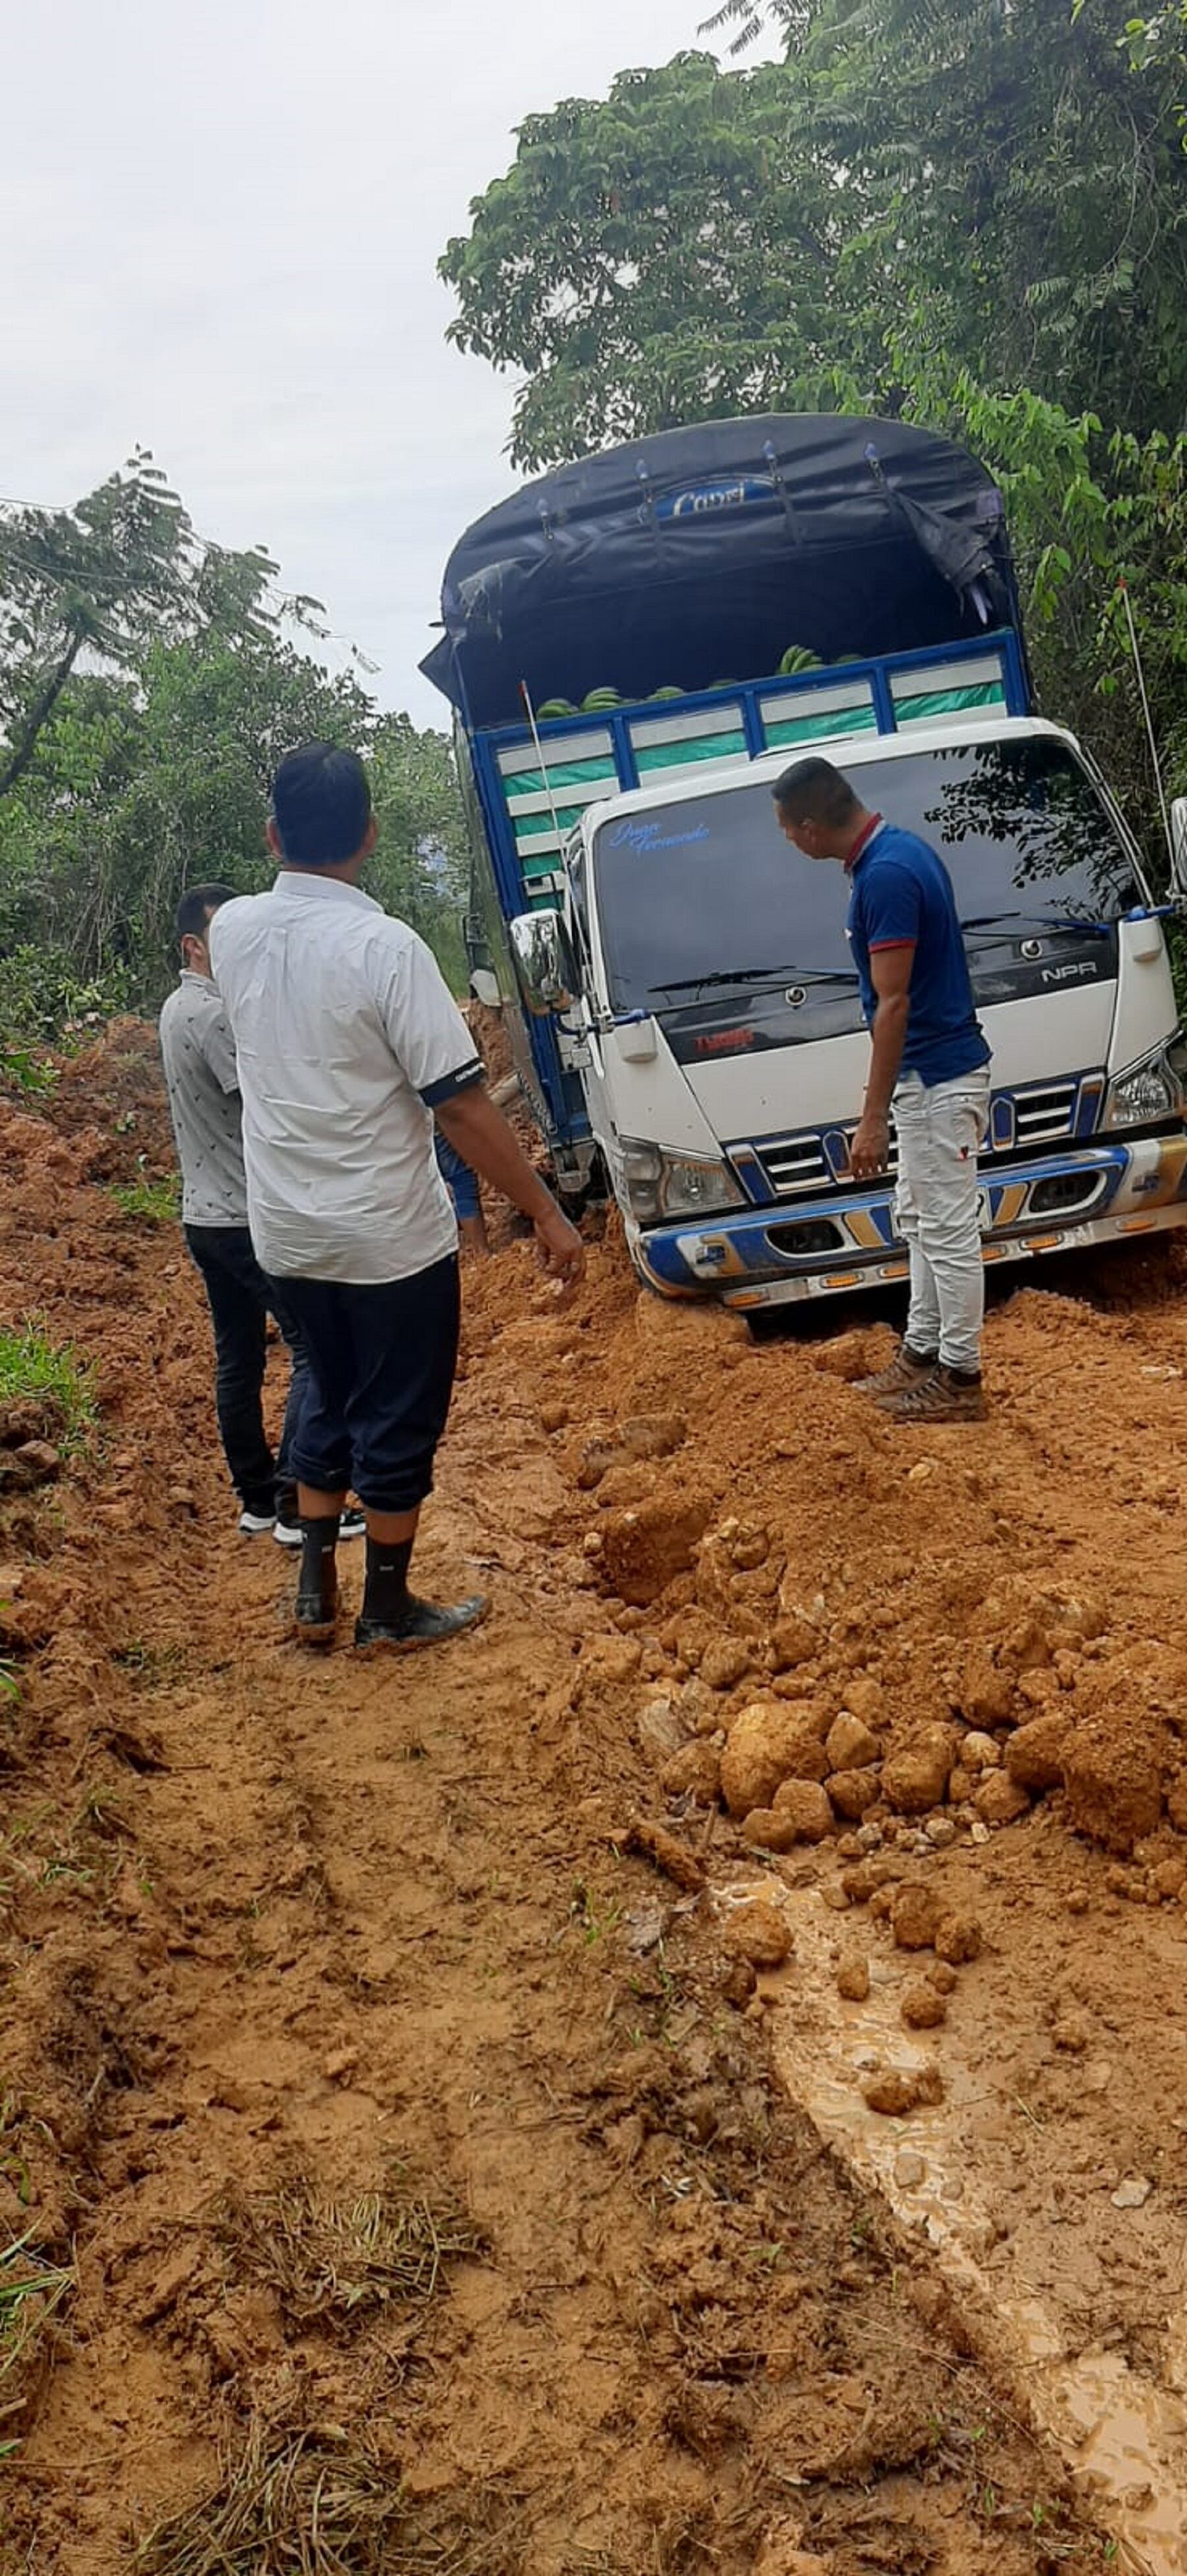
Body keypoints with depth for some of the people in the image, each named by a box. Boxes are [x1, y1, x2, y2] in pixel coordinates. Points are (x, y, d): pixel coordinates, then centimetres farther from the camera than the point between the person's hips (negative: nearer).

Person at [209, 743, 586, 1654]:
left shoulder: (233, 930, -1)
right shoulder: (384, 946, -20)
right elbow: (460, 1106, -20)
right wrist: (549, 1214, -12)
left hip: (287, 1234, 6)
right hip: (390, 1237, -6)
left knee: (331, 1405, 23)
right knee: (399, 1425, 10)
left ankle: (316, 1594, 29)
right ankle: (389, 1609, 23)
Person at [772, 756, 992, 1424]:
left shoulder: (884, 875, -23)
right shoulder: (903, 849, 8)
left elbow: (893, 1004, -23)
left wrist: (873, 1117, -21)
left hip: (936, 1078, -11)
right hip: (934, 1070, 11)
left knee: (948, 1229, -1)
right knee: (922, 1224, 18)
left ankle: (961, 1379, 9)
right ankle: (922, 1353, 29)